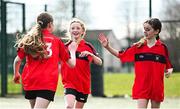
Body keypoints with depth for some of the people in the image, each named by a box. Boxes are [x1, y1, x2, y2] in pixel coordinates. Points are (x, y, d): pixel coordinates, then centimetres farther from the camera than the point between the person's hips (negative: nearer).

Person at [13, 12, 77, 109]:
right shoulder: (56, 40, 6)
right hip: (48, 83, -3)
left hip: (29, 81, 3)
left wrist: (16, 74, 22)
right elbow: (72, 64, 9)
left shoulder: (29, 39, 8)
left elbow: (17, 60, 3)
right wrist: (72, 50, 29)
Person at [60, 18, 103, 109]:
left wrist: (90, 54, -24)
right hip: (69, 83, -1)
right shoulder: (65, 46, 3)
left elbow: (99, 63, -8)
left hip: (84, 84, 1)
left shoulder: (88, 46, 1)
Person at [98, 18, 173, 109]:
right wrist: (107, 47, -3)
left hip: (157, 87, 0)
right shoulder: (138, 46, 2)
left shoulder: (162, 47, -1)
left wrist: (169, 71, -15)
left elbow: (168, 66, 6)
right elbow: (121, 55, 6)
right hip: (142, 86, 0)